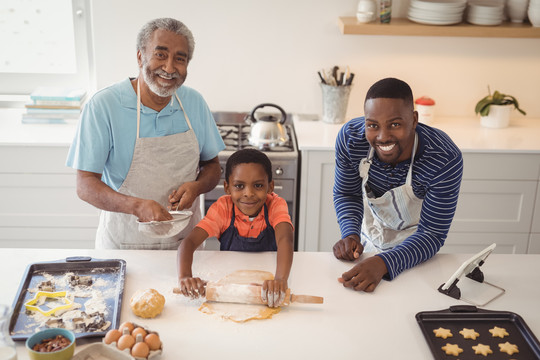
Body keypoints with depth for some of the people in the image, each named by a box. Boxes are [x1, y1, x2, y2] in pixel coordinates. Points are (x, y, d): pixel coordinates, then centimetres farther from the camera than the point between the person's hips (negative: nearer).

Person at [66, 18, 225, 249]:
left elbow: (212, 166, 10)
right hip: (123, 244, -3)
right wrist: (137, 206, -32)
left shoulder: (195, 103, 0)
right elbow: (85, 186, -15)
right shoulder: (103, 105, -14)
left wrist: (196, 186, -13)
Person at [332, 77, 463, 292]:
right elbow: (347, 195, -9)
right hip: (369, 239, 2)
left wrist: (384, 263, -45)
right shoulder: (350, 137, -26)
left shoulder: (446, 161, -35)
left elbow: (431, 235, -29)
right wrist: (350, 235, -28)